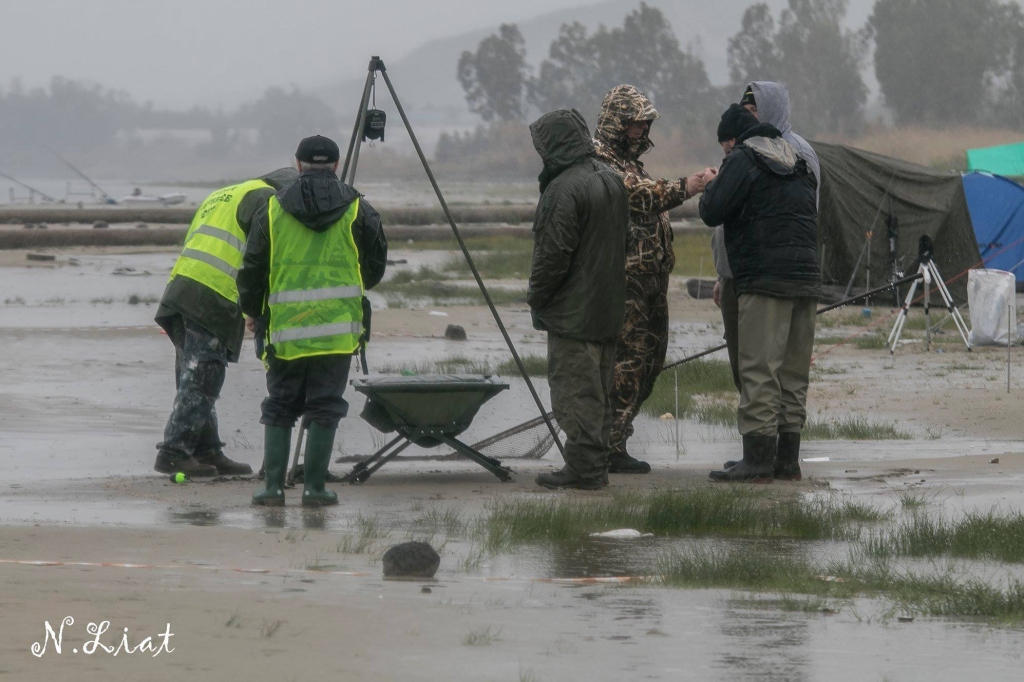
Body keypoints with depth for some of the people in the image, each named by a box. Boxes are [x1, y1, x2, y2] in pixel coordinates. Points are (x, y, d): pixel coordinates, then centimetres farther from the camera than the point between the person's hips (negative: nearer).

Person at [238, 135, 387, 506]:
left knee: (279, 408, 10)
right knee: (325, 409, 5)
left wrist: (251, 311, 23)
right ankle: (314, 486, 0)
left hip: (285, 325, 1)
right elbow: (376, 266, 12)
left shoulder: (273, 208, 4)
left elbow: (252, 268, 6)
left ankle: (273, 485, 2)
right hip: (338, 324, -1)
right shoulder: (356, 209, 3)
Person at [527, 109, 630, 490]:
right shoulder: (612, 182, 12)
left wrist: (536, 298, -6)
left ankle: (582, 468, -7)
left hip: (573, 312, -9)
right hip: (609, 308, 9)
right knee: (600, 391, 14)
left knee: (574, 391, -6)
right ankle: (596, 465, 19)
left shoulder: (564, 190, -19)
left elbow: (553, 255, -20)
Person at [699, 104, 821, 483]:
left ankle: (757, 459, -11)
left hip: (765, 280, -8)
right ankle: (788, 458, 14)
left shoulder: (742, 160, -4)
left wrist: (709, 188, 12)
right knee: (794, 373, 11)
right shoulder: (796, 163, 20)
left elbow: (712, 212, -9)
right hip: (807, 278, 8)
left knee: (759, 370, -7)